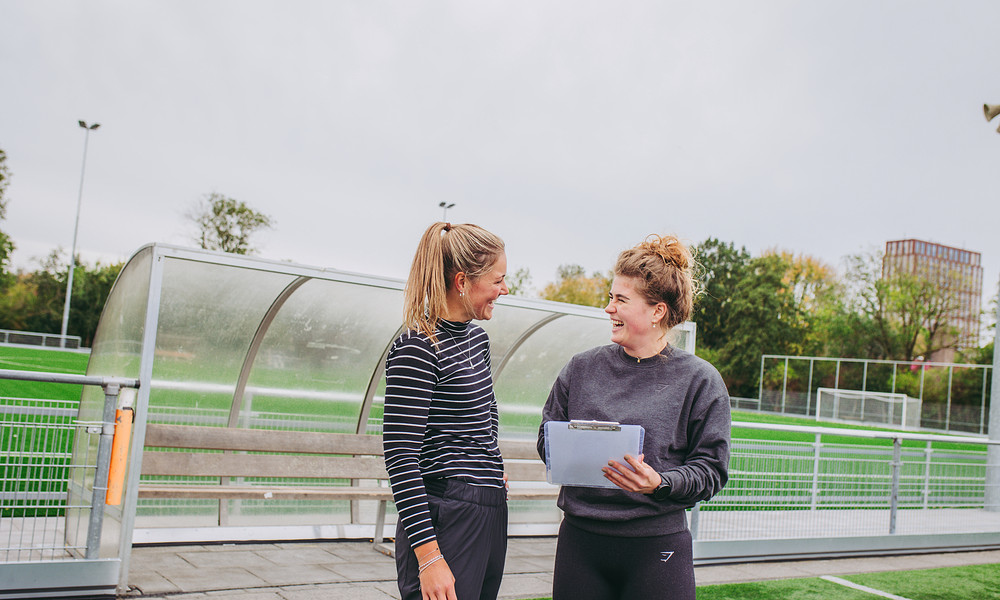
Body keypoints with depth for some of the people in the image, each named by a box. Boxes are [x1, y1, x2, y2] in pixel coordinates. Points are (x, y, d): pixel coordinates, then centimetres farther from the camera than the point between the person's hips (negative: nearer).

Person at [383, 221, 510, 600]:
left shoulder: (477, 338, 11)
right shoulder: (417, 348, -15)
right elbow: (400, 456, -20)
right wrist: (429, 558, -23)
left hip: (490, 512, 8)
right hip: (445, 517, -8)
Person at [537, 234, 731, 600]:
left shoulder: (700, 381, -2)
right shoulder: (582, 368, 7)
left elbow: (711, 469, -4)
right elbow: (547, 437, 13)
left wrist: (661, 483, -20)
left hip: (656, 546, -2)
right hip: (580, 539, 3)